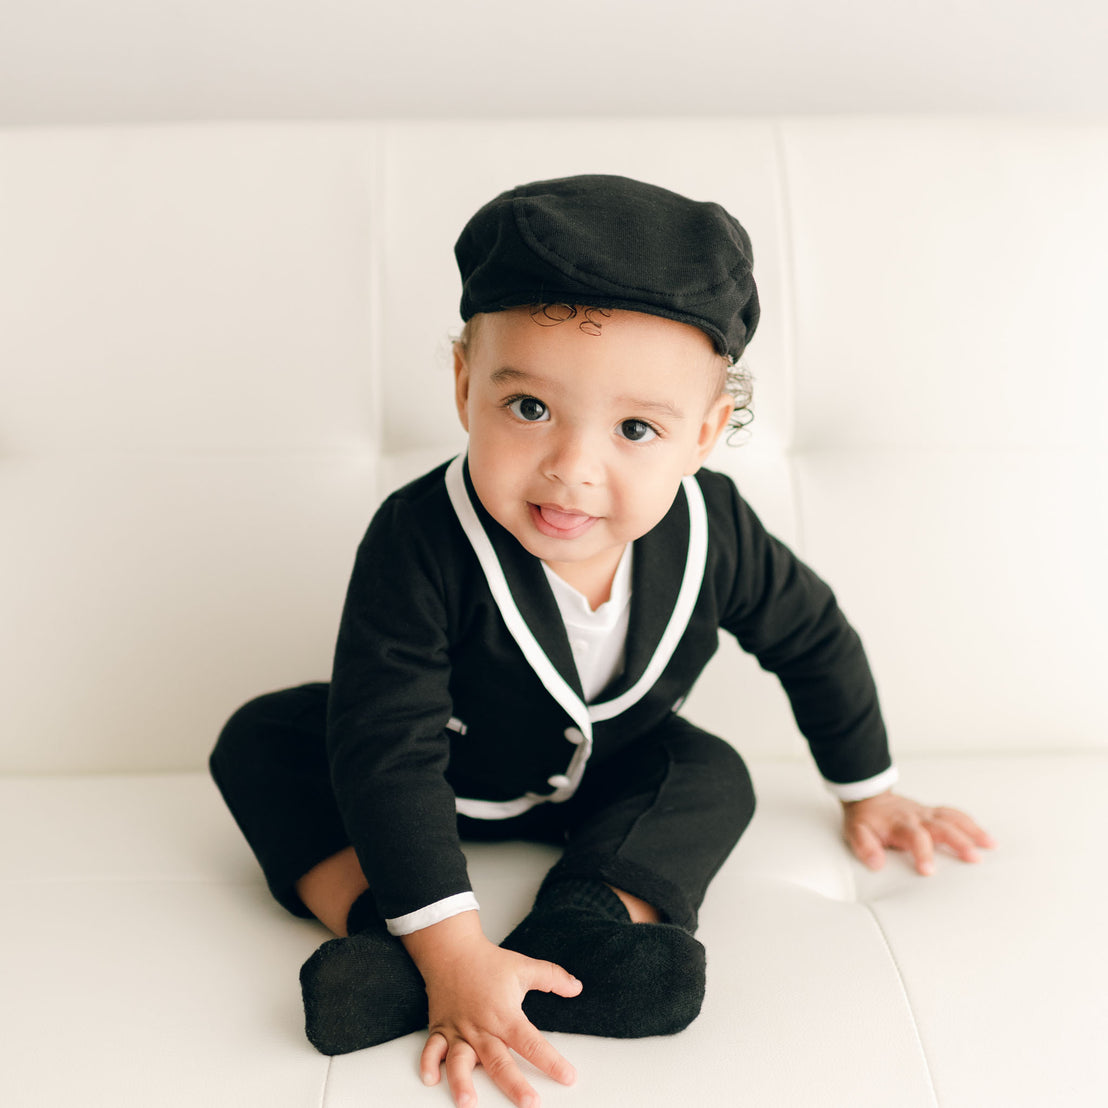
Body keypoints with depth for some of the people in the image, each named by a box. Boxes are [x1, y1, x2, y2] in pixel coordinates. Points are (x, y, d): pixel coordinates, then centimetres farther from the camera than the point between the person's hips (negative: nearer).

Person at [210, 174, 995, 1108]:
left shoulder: (712, 533, -27)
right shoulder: (420, 544, -40)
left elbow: (813, 639, -7)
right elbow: (390, 751, -40)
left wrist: (868, 791, 5)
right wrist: (448, 949, -46)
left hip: (604, 778, 3)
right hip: (450, 775, -2)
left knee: (713, 777, -21)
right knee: (261, 741, -18)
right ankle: (382, 937, -33)